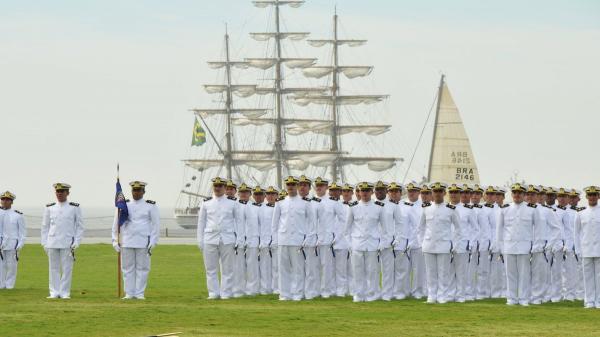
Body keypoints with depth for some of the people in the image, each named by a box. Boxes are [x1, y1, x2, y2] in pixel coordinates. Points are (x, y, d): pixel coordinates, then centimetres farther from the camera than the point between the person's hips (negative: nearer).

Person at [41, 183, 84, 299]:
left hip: (67, 243, -2)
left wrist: (76, 243, -3)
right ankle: (54, 293, 6)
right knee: (53, 268, 2)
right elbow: (45, 226, 13)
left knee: (67, 269, -2)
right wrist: (44, 243, 6)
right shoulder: (49, 208, 9)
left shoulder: (75, 208, 4)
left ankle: (64, 293, 3)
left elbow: (80, 226, 5)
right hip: (52, 244, 2)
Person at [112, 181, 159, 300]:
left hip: (143, 243, -2)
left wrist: (153, 242, -6)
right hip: (127, 243, 2)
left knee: (142, 268, -1)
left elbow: (156, 224, 1)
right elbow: (116, 223, 12)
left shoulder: (151, 206, 3)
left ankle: (140, 293, 3)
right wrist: (115, 240, 6)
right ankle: (129, 293, 6)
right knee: (127, 268, 2)